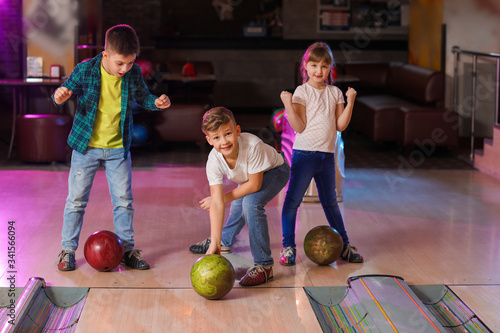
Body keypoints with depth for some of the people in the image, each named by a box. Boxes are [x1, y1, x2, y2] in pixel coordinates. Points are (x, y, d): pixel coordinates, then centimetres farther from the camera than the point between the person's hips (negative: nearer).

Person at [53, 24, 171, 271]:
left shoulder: (134, 74, -7)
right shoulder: (84, 70, -15)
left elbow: (142, 97, 11)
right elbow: (65, 91, -4)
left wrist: (156, 102, -10)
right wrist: (59, 97, -27)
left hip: (118, 149, 2)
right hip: (86, 147, -2)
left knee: (124, 200, 6)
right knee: (76, 199, 5)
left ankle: (127, 249, 20)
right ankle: (68, 249, 19)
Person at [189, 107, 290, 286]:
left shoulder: (252, 145, -43)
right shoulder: (214, 161, -30)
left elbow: (254, 185, -29)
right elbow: (217, 203, -32)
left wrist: (225, 197, -19)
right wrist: (214, 244, -38)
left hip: (275, 170, -6)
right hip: (250, 175, 6)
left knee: (251, 203, -27)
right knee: (238, 204, 23)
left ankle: (264, 266, -21)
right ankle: (224, 241, 57)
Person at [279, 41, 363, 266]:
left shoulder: (335, 93, 8)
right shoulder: (302, 92, -6)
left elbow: (340, 125, 3)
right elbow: (299, 127, -12)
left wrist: (350, 101, -5)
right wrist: (288, 105, -24)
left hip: (327, 155, 4)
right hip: (304, 153, -4)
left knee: (330, 202, 15)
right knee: (293, 200, -3)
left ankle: (343, 245, 23)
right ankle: (288, 246, 6)